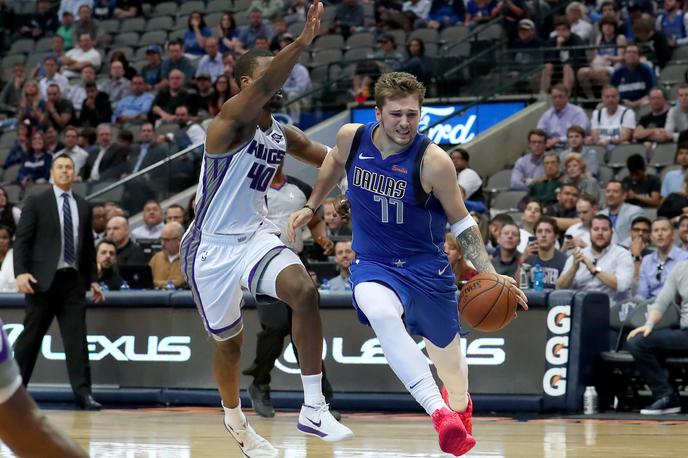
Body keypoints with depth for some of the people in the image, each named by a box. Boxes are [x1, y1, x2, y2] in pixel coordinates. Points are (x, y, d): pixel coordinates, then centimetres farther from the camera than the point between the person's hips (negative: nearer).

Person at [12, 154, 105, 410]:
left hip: (73, 281, 3)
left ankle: (83, 394, -8)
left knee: (77, 338, -4)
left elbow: (89, 247, 19)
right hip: (44, 280, -3)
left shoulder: (83, 207, 15)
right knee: (30, 337, 3)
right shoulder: (36, 202, 2)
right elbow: (22, 240, -3)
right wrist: (21, 273, -14)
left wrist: (92, 279, 12)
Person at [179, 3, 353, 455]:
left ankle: (314, 408, -20)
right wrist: (304, 42, -49)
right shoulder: (230, 122, -18)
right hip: (212, 247, -5)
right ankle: (234, 418, 41)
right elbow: (265, 85, -37)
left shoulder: (283, 135, 4)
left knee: (304, 291, -24)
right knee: (229, 342, 11)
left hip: (256, 235, 5)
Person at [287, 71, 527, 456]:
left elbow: (462, 222, -9)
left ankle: (459, 404, 56)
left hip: (426, 266, 0)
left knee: (448, 356, 17)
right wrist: (311, 207, 15)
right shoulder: (352, 138, -11)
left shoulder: (433, 162, -20)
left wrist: (489, 275, -18)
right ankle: (440, 414, -43)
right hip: (374, 264, 0)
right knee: (381, 314, -36)